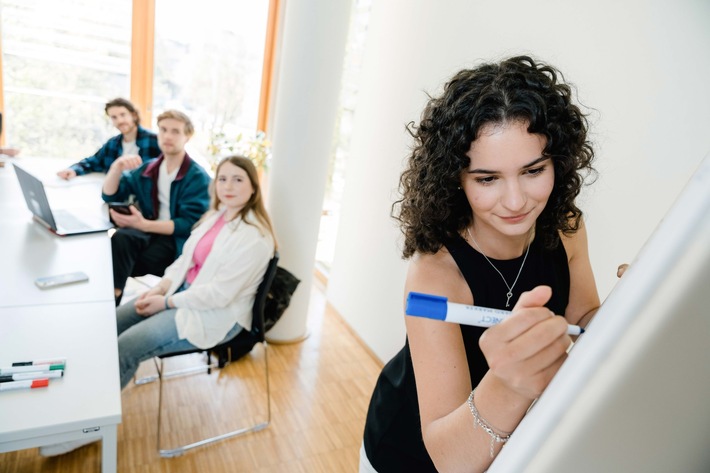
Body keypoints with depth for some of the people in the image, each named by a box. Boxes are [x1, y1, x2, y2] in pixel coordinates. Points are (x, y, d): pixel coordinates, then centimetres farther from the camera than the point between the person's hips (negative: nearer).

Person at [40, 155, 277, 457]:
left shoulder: (255, 237, -24)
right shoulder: (216, 214, 5)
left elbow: (219, 294, -25)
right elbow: (186, 258, 12)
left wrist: (166, 302, -15)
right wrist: (161, 287, -4)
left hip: (217, 315, -9)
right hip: (185, 291, 9)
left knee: (126, 347, -16)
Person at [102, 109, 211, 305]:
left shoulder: (198, 177, -8)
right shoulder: (147, 169, 11)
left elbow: (189, 225, -16)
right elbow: (109, 195, 10)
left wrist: (144, 224, -26)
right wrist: (117, 167, -9)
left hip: (177, 240, -5)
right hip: (149, 232, 5)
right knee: (121, 238, -29)